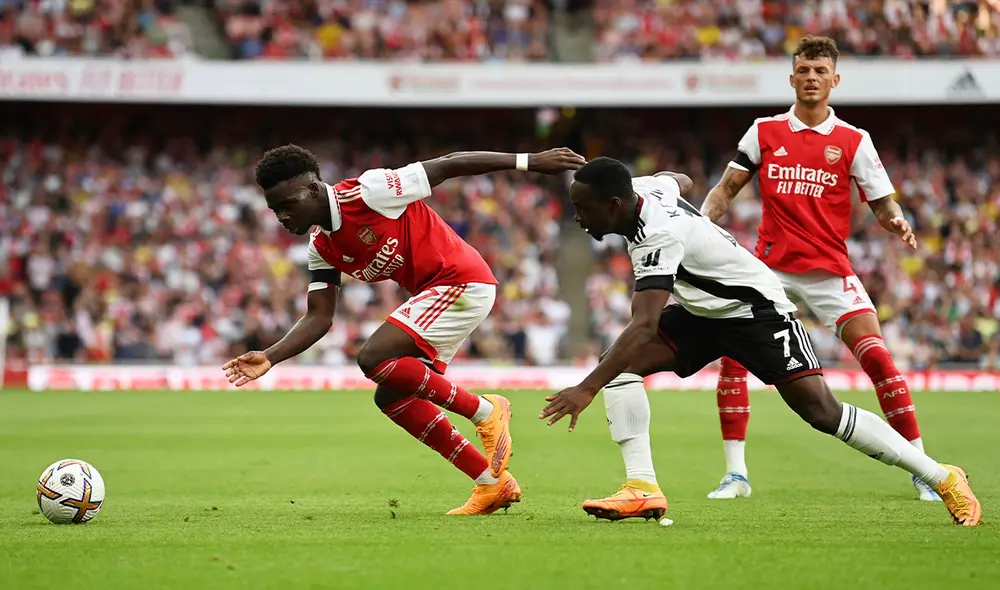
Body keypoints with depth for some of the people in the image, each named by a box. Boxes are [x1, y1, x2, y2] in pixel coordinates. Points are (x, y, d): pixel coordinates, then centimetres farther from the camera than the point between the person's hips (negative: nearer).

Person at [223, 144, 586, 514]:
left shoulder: (368, 192, -18)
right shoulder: (322, 249, 6)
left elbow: (449, 165, -15)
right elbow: (319, 317, 6)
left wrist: (530, 162, -13)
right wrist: (270, 358, -10)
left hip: (462, 282, -10)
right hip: (433, 294, 10)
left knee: (374, 358, -21)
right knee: (391, 397, 6)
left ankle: (485, 411, -7)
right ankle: (493, 483, 12)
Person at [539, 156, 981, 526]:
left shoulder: (659, 236, -34)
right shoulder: (642, 188, -8)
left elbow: (645, 327, -44)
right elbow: (677, 180, 20)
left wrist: (586, 389, -50)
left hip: (756, 310, -9)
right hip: (702, 312, 9)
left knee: (822, 412, -15)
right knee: (619, 363, -12)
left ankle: (942, 478, -1)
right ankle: (641, 488, -16)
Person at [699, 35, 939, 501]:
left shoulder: (854, 141, 3)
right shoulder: (764, 132, 7)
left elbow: (882, 203, 3)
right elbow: (728, 187, 10)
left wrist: (897, 222, -19)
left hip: (830, 270, -2)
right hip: (770, 266, 2)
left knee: (875, 354, -15)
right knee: (732, 355, -11)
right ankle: (735, 474, 1)